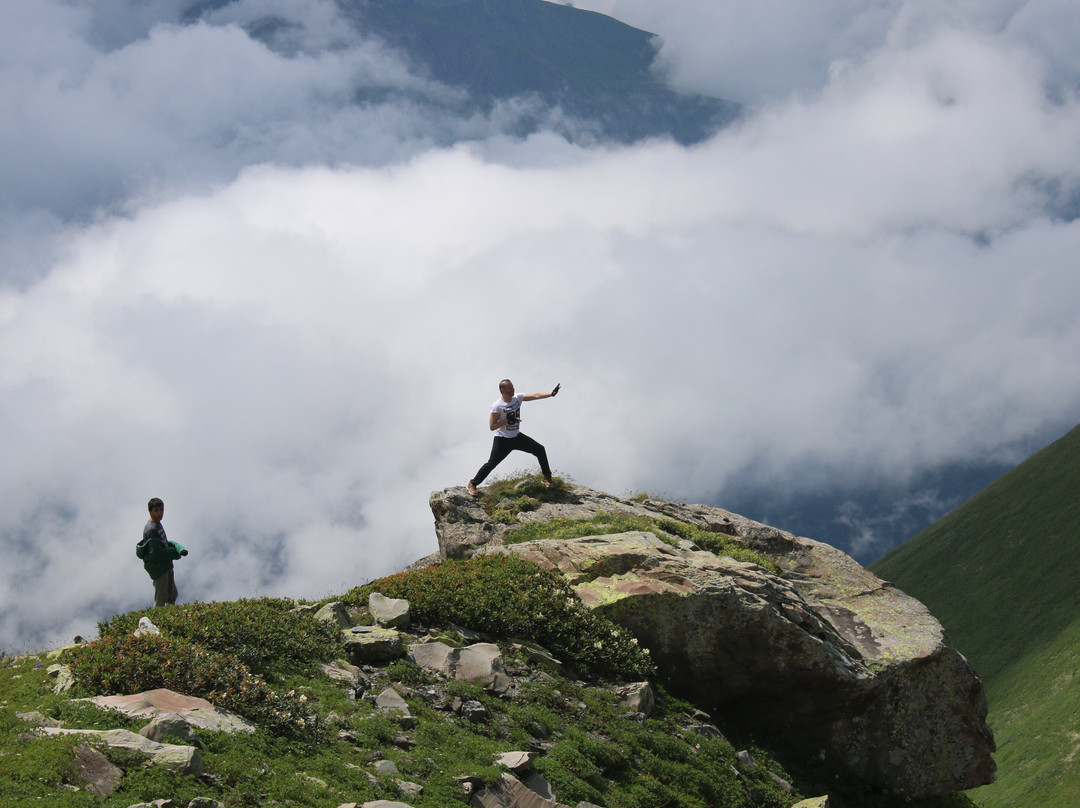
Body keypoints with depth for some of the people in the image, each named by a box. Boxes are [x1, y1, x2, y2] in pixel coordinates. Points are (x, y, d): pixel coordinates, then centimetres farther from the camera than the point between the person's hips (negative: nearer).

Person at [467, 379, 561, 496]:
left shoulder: (517, 398, -2)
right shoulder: (497, 406, -19)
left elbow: (535, 396, -10)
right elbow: (492, 426, -19)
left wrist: (551, 394, -23)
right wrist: (507, 420, -28)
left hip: (517, 437, 6)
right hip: (502, 440, -6)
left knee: (540, 450, 4)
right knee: (491, 463, -9)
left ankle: (546, 477, 20)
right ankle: (472, 484, 6)